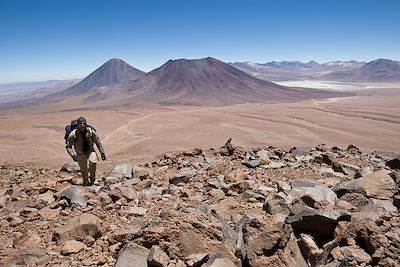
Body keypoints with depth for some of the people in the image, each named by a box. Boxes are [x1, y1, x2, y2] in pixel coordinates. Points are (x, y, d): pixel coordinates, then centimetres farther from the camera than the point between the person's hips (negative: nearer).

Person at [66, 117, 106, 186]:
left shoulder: (91, 131, -19)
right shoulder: (73, 134, -21)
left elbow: (98, 142, -6)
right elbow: (68, 147, -12)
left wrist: (102, 152, -4)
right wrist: (73, 155, -27)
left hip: (90, 151, 0)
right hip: (81, 153, 0)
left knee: (93, 162, -27)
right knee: (83, 170, 6)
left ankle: (92, 178, -2)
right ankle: (86, 183, 33)